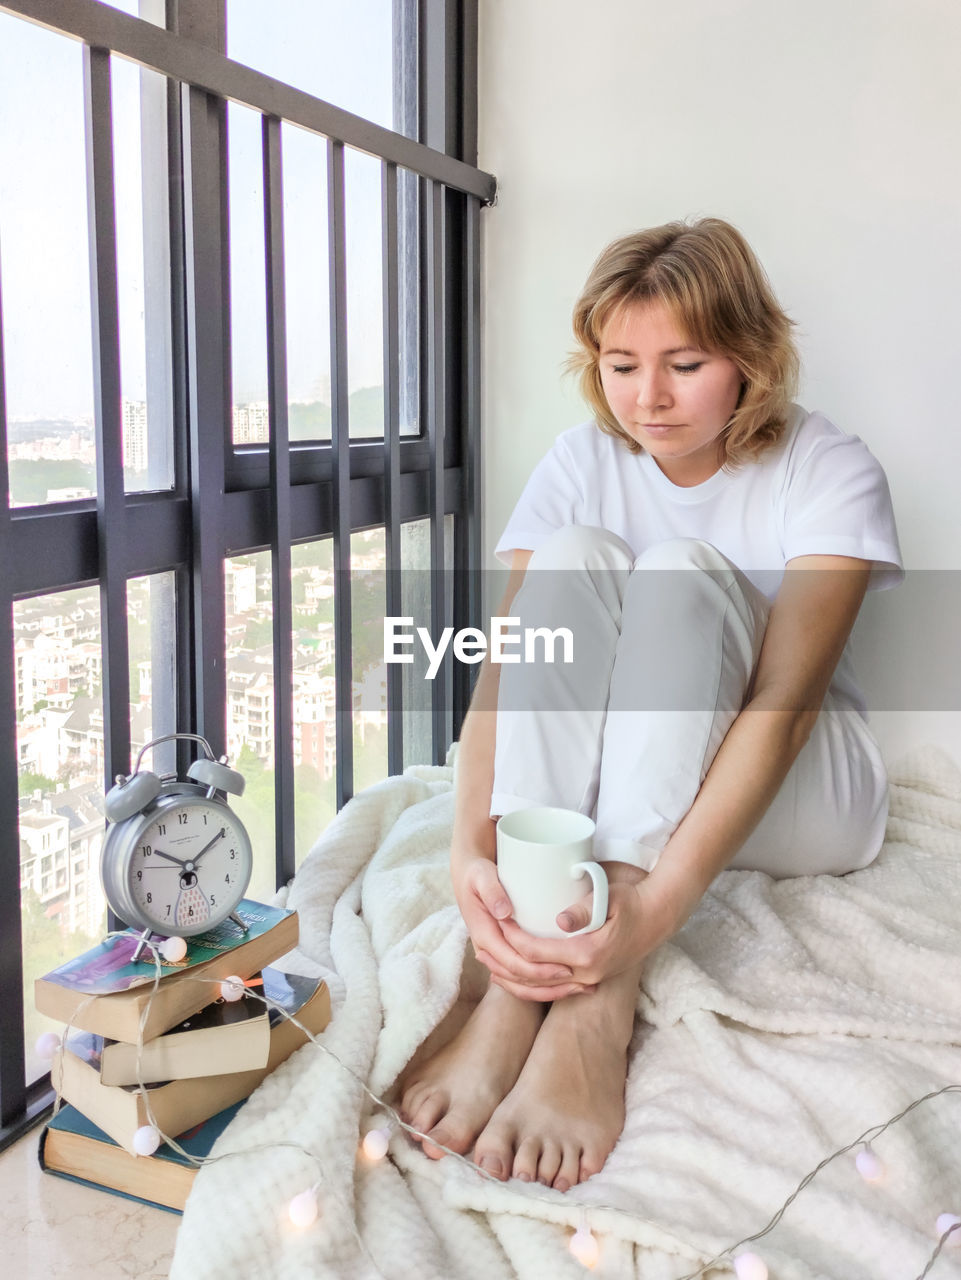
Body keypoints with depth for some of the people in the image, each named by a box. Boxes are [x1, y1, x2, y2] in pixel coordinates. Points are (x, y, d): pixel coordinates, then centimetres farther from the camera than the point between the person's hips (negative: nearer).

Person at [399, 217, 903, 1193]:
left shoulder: (831, 474, -14)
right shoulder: (581, 465, -5)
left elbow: (784, 701, -27)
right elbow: (502, 666, -18)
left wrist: (656, 904, -41)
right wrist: (471, 855, -36)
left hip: (794, 799, -2)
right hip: (603, 789, 3)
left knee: (677, 572, -29)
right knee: (571, 557, -25)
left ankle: (596, 1012, -41)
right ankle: (513, 993, -36)